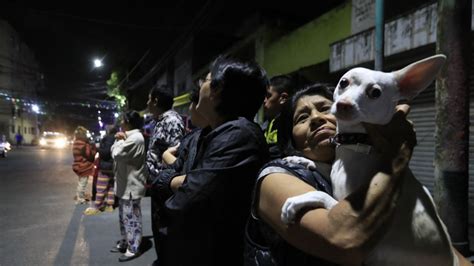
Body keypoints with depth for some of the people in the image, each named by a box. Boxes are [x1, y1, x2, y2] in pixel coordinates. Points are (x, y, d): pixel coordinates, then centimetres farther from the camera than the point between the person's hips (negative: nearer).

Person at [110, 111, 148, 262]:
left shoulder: (135, 138, -20)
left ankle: (133, 249, 10)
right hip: (125, 184, 11)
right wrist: (119, 140, -2)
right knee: (124, 217, 20)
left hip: (131, 185, -11)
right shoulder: (130, 137, 15)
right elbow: (114, 152, 16)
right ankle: (124, 243, 34)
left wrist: (119, 140, -5)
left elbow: (116, 154, -23)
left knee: (131, 218, -1)